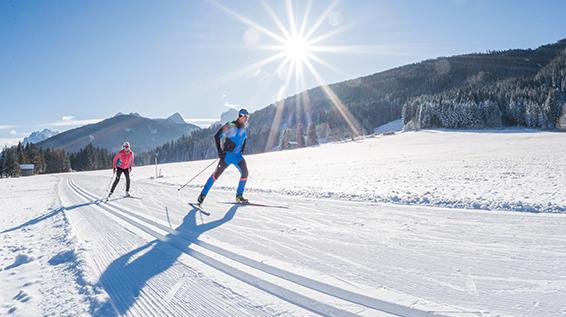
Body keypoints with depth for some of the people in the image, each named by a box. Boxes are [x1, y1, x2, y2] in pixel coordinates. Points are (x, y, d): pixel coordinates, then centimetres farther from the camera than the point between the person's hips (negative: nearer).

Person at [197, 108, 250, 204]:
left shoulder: (245, 128, 6)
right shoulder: (230, 126, -14)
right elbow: (217, 136, -10)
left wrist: (243, 148, 10)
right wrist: (219, 151, -15)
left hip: (238, 155, 5)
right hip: (227, 155, -5)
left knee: (245, 173, -11)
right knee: (217, 174, -7)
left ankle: (239, 196, 3)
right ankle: (203, 195, 5)